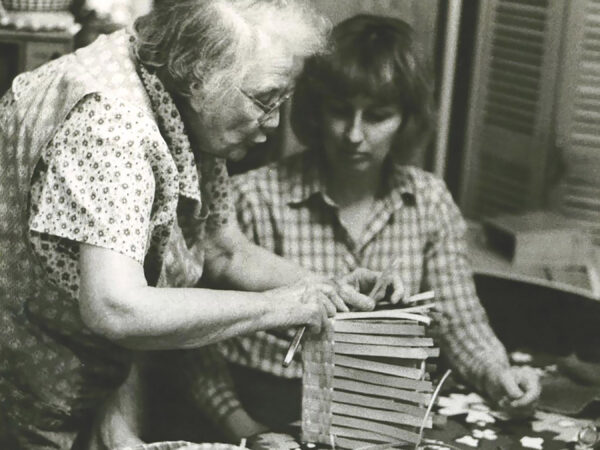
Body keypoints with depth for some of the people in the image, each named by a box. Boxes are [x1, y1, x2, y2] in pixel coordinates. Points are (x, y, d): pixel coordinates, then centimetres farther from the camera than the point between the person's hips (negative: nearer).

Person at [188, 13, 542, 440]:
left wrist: (496, 372, -12)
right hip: (275, 417, -3)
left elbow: (459, 320, 7)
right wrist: (238, 426, -17)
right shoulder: (255, 199, -11)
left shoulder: (430, 201, 2)